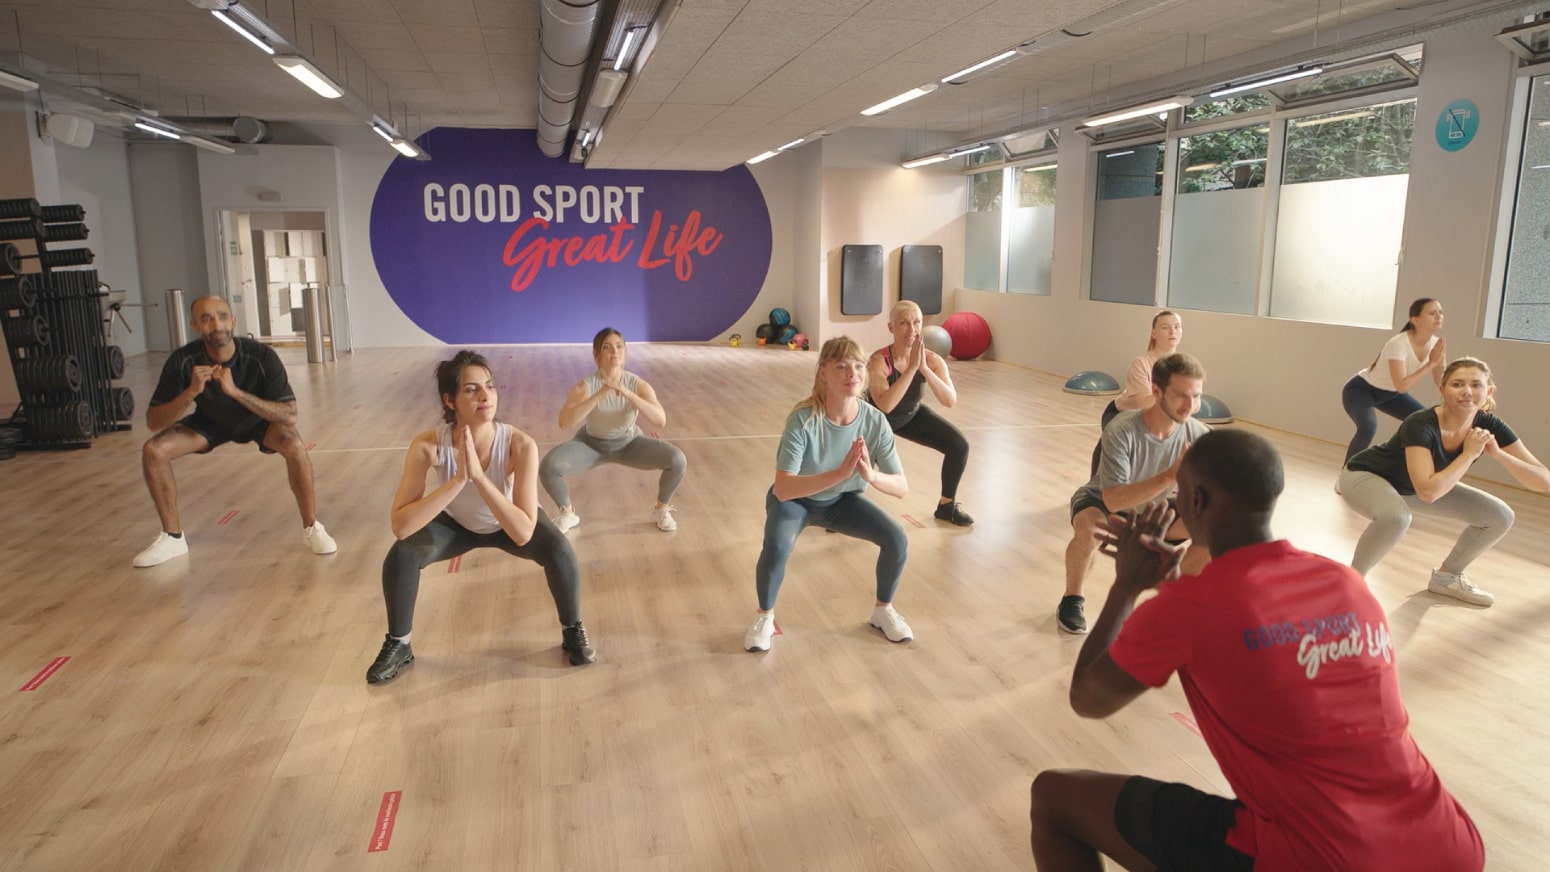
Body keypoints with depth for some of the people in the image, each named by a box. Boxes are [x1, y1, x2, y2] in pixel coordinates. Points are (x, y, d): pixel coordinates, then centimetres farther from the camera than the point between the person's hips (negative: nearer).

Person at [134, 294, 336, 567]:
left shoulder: (261, 356, -33)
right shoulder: (182, 361, -27)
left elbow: (289, 416, -38)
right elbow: (153, 421, -25)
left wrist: (236, 392, -47)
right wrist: (191, 393, -42)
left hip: (258, 419, -2)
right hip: (209, 422, 3)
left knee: (294, 445, -32)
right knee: (153, 451, -17)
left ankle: (311, 528, -12)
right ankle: (172, 537, 2)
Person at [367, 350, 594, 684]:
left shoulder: (520, 444, -36)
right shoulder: (428, 445, -33)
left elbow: (523, 533, -40)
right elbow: (400, 526, -38)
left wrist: (479, 476, -49)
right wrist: (458, 480, -47)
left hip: (508, 523, -1)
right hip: (456, 524, 1)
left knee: (560, 552, -28)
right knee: (401, 555, -24)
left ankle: (573, 632, 2)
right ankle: (397, 645, 3)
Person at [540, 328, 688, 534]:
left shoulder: (638, 384, -22)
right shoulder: (585, 386, -25)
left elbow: (661, 420, -34)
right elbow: (564, 423, -39)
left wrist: (628, 394, -44)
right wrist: (599, 395, -46)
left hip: (629, 443, 1)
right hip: (591, 443, -1)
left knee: (677, 461, -22)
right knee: (548, 467, -26)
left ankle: (661, 510, 7)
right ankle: (567, 513, 5)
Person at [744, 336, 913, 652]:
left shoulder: (875, 421, -21)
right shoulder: (803, 420, -32)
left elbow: (902, 487, -19)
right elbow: (782, 488, -40)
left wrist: (872, 475, -41)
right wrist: (839, 473, -52)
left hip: (842, 500, 3)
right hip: (795, 499, -3)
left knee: (897, 540, -16)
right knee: (777, 547, -32)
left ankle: (883, 610, 12)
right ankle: (765, 617, -2)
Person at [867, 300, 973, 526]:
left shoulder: (932, 360, -22)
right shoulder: (879, 361, -33)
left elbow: (950, 401, -31)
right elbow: (884, 406, -45)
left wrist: (924, 368, -42)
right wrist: (911, 367, -47)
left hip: (912, 415, 4)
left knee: (959, 445, -9)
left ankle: (947, 505, 14)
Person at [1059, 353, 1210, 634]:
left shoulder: (1197, 435, -21)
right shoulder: (1121, 431, -35)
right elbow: (1113, 500, -43)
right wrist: (1170, 476, -53)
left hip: (1151, 508, 5)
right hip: (1102, 503, -5)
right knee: (1090, 530, -39)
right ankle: (1072, 600, -11)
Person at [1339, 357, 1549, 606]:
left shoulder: (1490, 427, -17)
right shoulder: (1420, 426, -35)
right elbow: (1428, 492, -43)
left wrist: (1496, 453, -30)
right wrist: (1469, 453, -35)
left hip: (1410, 486, 7)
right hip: (1365, 476, -7)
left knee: (1500, 517, -2)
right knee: (1396, 516, -39)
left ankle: (1446, 577, 18)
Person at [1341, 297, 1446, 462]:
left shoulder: (1435, 344, -11)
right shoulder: (1399, 343, -32)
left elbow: (1442, 387, -8)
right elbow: (1401, 386, -39)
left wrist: (1441, 360, -26)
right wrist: (1431, 363, -34)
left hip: (1390, 394, 8)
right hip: (1360, 390, -8)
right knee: (1368, 427, -34)